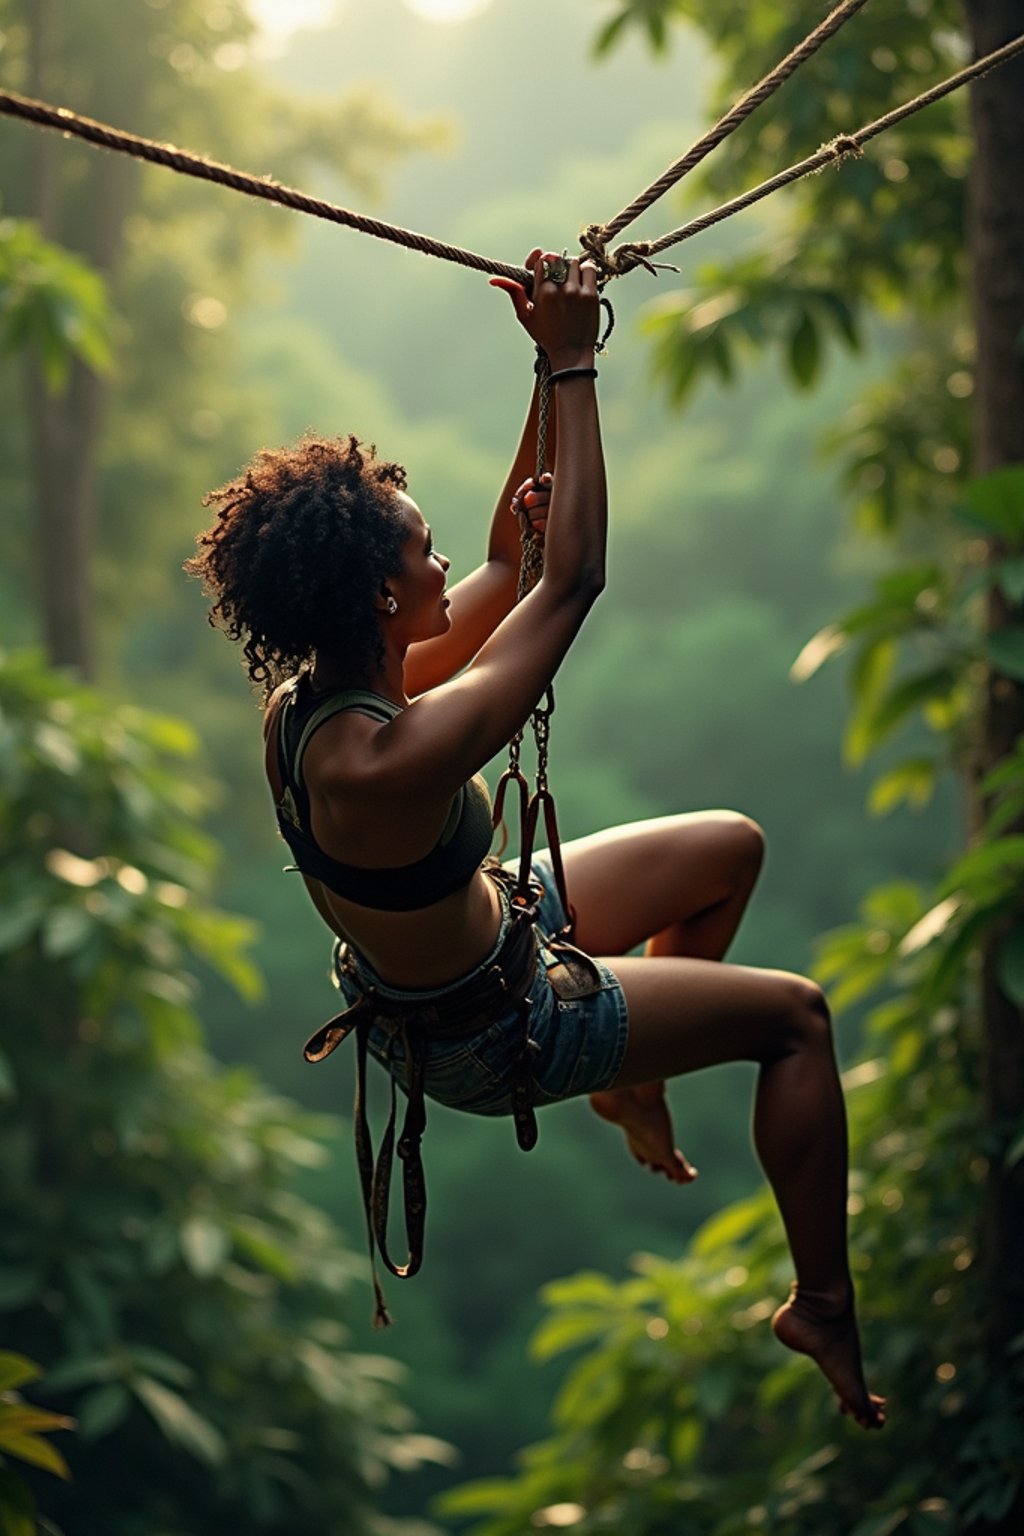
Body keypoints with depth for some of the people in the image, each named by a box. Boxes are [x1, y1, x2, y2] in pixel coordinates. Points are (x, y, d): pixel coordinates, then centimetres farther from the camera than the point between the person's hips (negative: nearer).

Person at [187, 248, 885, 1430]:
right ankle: (824, 1308, 17)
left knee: (730, 846, 17)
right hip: (483, 1031, -9)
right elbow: (573, 577, -35)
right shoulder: (386, 760, -40)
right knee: (794, 1014, 3)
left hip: (475, 926, 9)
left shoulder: (310, 693, -13)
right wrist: (572, 364, -31)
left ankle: (637, 1075, 33)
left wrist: (556, 372, -9)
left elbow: (508, 563, -1)